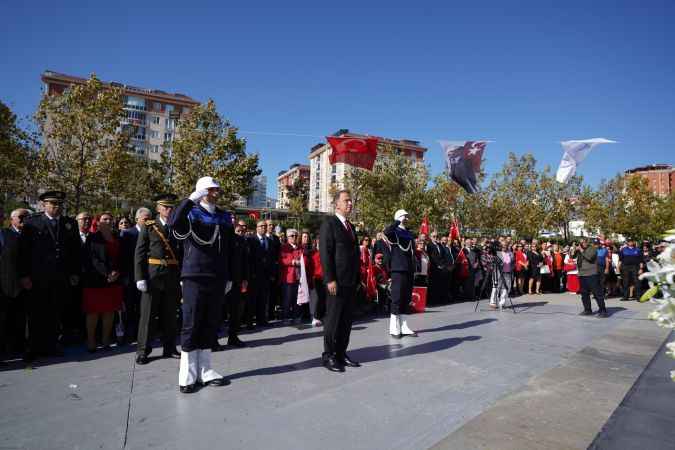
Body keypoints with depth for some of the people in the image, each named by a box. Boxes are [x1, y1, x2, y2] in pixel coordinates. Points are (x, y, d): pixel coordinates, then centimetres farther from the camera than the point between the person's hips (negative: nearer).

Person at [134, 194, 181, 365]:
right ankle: (143, 351, 15)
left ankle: (169, 348, 21)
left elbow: (182, 253, 9)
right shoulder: (148, 227, 1)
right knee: (148, 314, 3)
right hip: (152, 276, -3)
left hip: (173, 277, 3)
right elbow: (139, 254, -2)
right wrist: (140, 277, -10)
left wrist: (182, 277, 3)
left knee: (170, 315, 10)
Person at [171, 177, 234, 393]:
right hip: (195, 277, -5)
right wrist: (191, 199, -27)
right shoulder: (192, 213, -2)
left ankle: (204, 371, 21)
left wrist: (228, 277, 11)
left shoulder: (224, 217, 12)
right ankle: (187, 375, 12)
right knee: (191, 325, 1)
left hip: (217, 278, 5)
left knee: (210, 325, 10)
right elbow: (174, 222, -26)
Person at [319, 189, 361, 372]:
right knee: (333, 319, 1)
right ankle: (328, 355, 12)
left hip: (351, 281, 8)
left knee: (347, 319, 12)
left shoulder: (351, 226, 18)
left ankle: (341, 353, 22)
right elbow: (325, 253, -13)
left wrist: (357, 277, 13)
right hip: (337, 281, -8)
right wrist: (330, 279, -19)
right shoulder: (329, 223, -6)